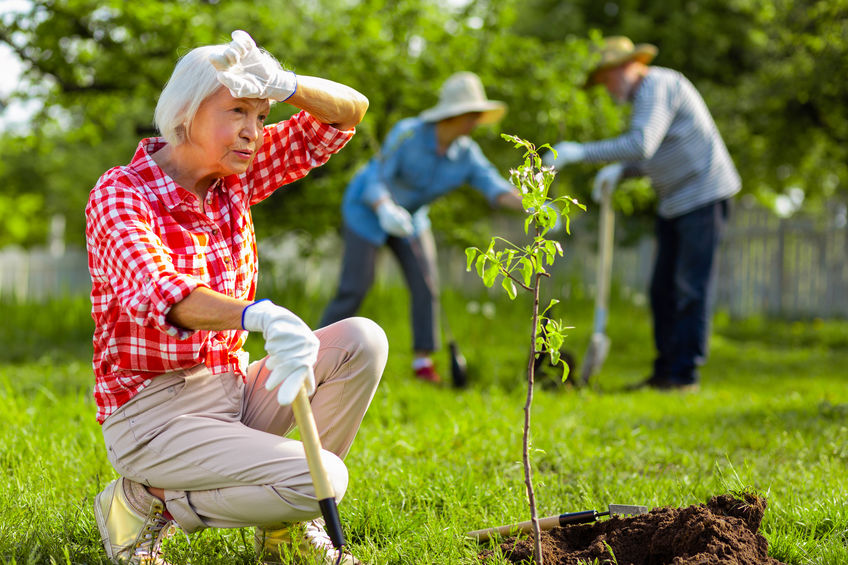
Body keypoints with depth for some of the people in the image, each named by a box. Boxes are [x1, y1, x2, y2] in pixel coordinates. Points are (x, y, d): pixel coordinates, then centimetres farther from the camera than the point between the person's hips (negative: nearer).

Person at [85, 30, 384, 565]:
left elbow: (350, 110, 3)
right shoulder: (119, 195, -16)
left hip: (232, 390, 7)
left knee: (362, 340, -12)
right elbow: (153, 291, -37)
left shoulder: (235, 176, 4)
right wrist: (260, 315, -56)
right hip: (153, 415, -7)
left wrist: (286, 85, -19)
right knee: (324, 479, -24)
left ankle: (285, 520, 0)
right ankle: (145, 503, -4)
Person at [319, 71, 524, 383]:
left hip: (409, 216, 5)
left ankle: (423, 360, 3)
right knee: (355, 287, -9)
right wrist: (387, 210, -53)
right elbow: (375, 182, -31)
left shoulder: (467, 155, -16)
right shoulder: (408, 134, -30)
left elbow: (496, 187, -27)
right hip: (367, 209, -5)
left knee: (425, 284, -7)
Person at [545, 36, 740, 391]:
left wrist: (580, 152, -28)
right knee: (663, 288, 8)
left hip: (703, 196, -10)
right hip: (674, 203, 10)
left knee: (690, 288, -8)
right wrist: (620, 171, 7)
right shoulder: (645, 96, 16)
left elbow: (641, 145, -30)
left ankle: (684, 374, -5)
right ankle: (664, 371, 12)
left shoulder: (658, 86, -15)